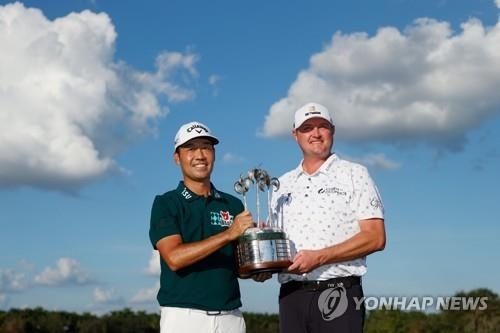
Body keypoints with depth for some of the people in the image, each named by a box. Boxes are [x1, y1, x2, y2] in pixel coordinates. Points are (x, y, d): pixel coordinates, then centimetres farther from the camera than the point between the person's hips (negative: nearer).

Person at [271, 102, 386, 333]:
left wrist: (320, 257, -14)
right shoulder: (283, 184, 18)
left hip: (338, 294, -4)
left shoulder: (353, 174, 4)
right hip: (291, 295, 5)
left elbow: (375, 238, -6)